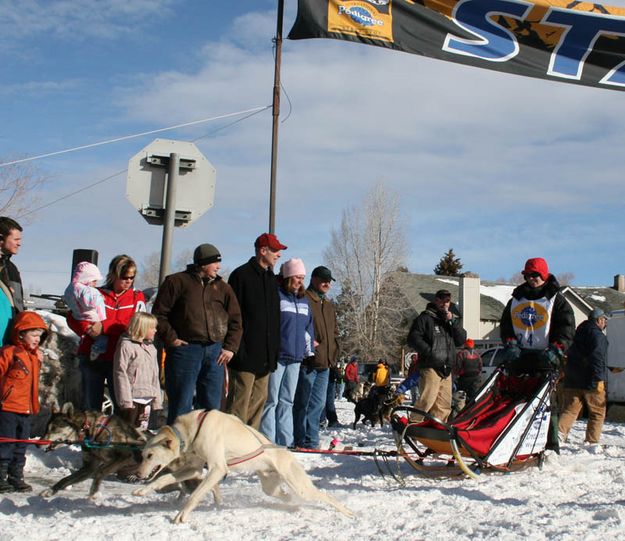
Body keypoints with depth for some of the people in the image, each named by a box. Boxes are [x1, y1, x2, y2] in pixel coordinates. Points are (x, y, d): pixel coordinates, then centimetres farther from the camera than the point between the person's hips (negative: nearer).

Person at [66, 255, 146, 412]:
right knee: (91, 406, 8)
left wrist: (104, 326, -17)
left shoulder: (137, 297, 7)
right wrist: (88, 328, -16)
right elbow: (73, 317, 5)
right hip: (92, 357, 1)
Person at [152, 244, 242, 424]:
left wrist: (230, 347, 5)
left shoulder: (222, 287, 15)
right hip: (185, 349, -5)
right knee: (181, 405, -3)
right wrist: (171, 338, -8)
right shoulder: (177, 282, 2)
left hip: (215, 352, 5)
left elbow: (235, 321, 16)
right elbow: (158, 314, 0)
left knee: (212, 406, 8)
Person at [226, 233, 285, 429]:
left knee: (259, 398, 9)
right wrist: (236, 347, -16)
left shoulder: (271, 279, 18)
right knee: (240, 400, -7)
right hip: (246, 354, -8)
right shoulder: (241, 275, -5)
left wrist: (275, 349, 15)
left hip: (266, 354, 8)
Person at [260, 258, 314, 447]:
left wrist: (309, 349, 15)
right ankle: (268, 441, -2)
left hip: (295, 356, 7)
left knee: (287, 401, 10)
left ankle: (285, 440, 13)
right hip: (277, 355, -7)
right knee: (272, 400, -5)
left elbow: (308, 326, 22)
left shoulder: (303, 300, 17)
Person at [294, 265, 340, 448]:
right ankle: (300, 441, 4)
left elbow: (334, 333, 27)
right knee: (303, 403, -3)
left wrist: (333, 355, 15)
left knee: (319, 403, 10)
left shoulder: (329, 305, 20)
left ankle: (311, 441, 18)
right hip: (307, 362, -8)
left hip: (324, 364, 8)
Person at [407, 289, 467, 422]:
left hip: (447, 369, 7)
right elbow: (413, 338, -5)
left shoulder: (452, 319, 22)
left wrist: (452, 321, -3)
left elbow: (461, 340, 10)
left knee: (444, 403, 7)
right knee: (427, 400, -16)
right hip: (430, 367, -6)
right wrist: (429, 352, -16)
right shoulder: (425, 318, 3)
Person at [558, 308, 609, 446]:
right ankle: (592, 441, 4)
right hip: (590, 382, -7)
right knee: (597, 413, 6)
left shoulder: (578, 333, 19)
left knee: (569, 410, 4)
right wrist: (599, 379, -20)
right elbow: (597, 358, -18)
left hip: (572, 380, 7)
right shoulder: (597, 335, -8)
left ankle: (560, 432, -15)